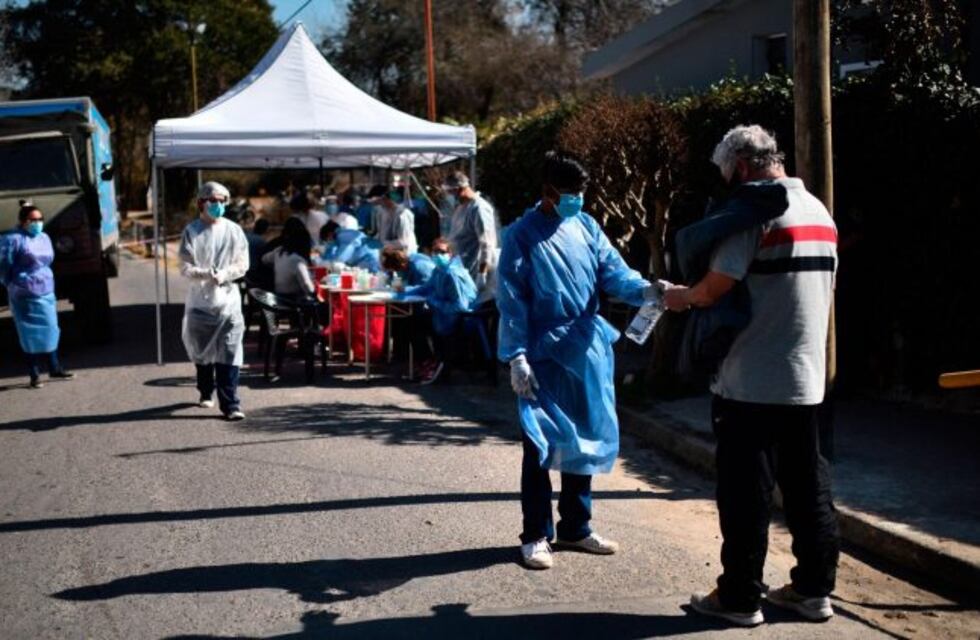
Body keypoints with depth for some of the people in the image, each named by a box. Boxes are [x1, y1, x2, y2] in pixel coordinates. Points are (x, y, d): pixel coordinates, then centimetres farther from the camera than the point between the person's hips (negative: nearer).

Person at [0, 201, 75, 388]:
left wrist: (47, 281, 16)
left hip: (47, 292, 7)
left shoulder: (44, 238, 10)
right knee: (31, 335, -1)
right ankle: (35, 376, 5)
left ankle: (55, 369, 23)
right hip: (26, 295, -7)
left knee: (51, 330, 11)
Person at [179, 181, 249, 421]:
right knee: (202, 351, 15)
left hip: (228, 300, -1)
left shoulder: (233, 231, 2)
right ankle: (206, 392, 37)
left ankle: (230, 404, -8)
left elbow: (242, 265, 1)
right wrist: (207, 274, -22)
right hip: (200, 300, 1)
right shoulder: (192, 232, -1)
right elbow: (185, 267, -5)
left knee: (229, 354, -8)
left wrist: (224, 274, -16)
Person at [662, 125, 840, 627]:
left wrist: (682, 297, 3)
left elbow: (714, 289, -19)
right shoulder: (819, 212, 12)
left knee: (745, 492, 1)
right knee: (808, 487, 13)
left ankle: (740, 596, 8)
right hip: (806, 380, 8)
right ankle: (814, 588, 21)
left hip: (752, 383, -8)